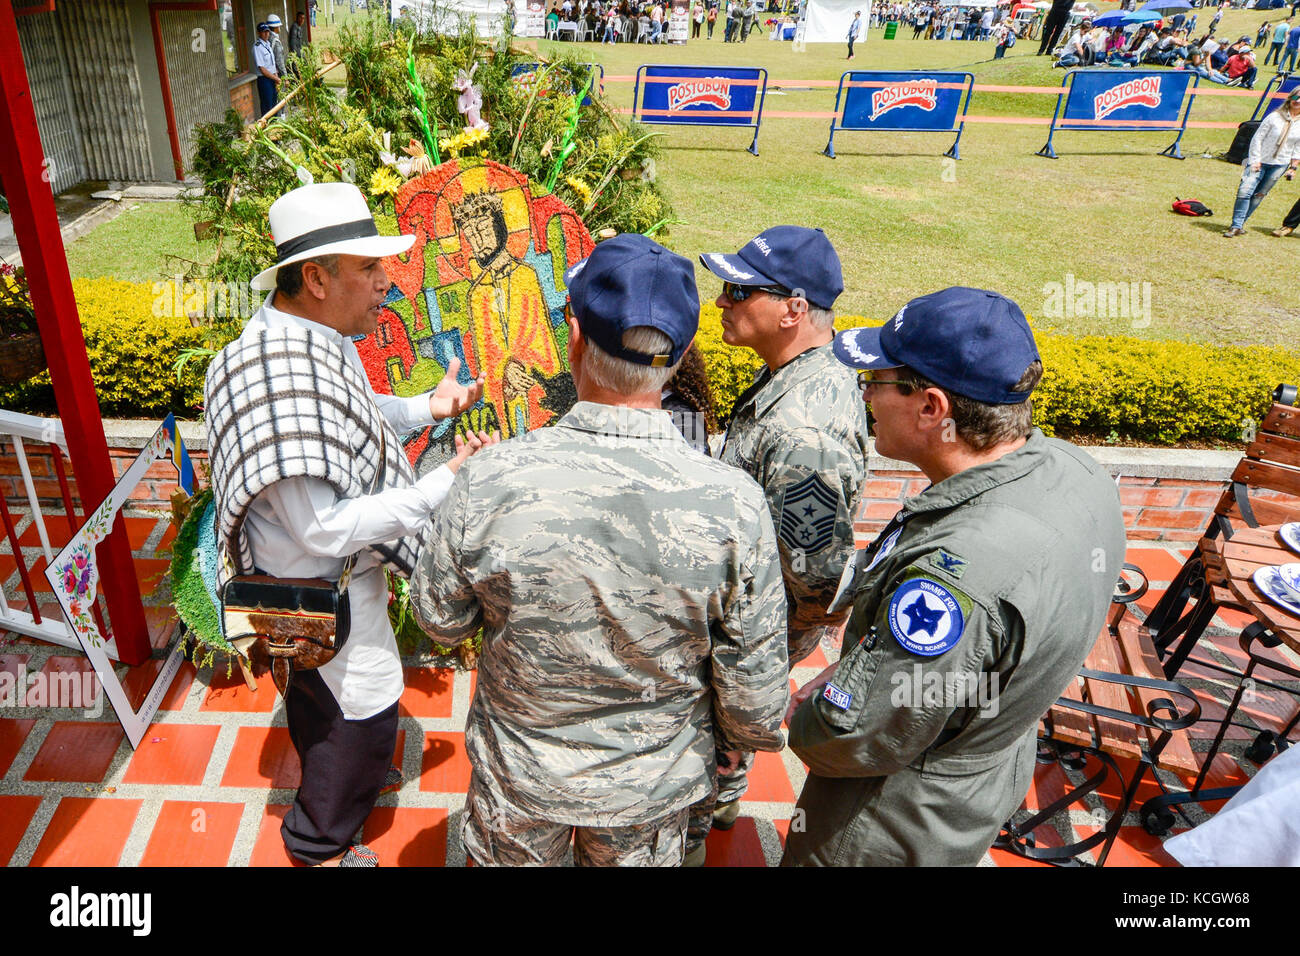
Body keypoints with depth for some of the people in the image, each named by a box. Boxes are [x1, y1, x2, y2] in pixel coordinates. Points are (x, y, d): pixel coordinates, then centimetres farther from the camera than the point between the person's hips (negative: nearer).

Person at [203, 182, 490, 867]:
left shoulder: (316, 338, -4)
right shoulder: (280, 375, -36)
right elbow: (323, 528, -36)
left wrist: (424, 409, 0)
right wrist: (442, 486, -34)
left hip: (331, 574, 10)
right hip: (322, 587, -10)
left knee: (318, 690, 32)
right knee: (367, 711, 12)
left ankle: (331, 779, 60)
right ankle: (319, 842, 38)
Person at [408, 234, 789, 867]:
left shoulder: (490, 482, -28)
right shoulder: (733, 505, -27)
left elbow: (439, 618, -10)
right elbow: (754, 676, -14)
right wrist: (740, 737, 7)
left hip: (521, 771, 0)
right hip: (654, 780, 1)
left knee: (509, 859, 29)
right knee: (636, 857, 29)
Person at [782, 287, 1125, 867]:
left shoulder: (957, 575, -42)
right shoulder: (1072, 469, -12)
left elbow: (855, 740, -30)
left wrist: (799, 719, -9)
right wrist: (853, 664, 0)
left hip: (901, 831, -7)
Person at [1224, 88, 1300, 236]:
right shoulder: (1275, 117, -6)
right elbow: (1257, 137, -4)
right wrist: (1255, 160, -9)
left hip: (1280, 164, 2)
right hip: (1260, 161, -2)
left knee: (1260, 194, 3)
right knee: (1245, 190, -16)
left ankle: (1240, 223, 10)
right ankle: (1236, 225, -12)